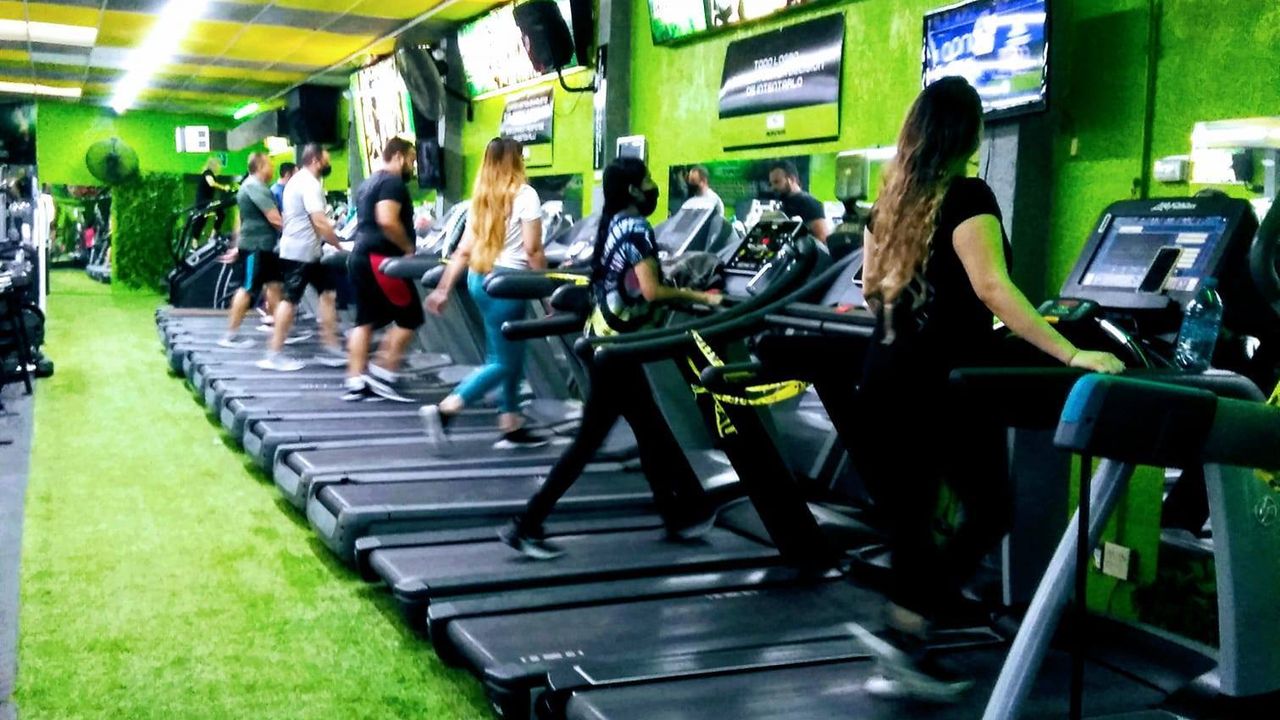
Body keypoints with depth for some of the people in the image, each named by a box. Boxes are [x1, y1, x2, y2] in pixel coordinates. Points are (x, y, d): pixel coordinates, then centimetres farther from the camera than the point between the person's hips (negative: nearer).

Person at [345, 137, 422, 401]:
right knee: (410, 318, -1)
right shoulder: (393, 182, -11)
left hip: (360, 258, 10)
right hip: (381, 260, -10)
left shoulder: (369, 183, 20)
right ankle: (382, 374, -2)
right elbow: (387, 221, -24)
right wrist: (408, 247, -13)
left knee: (364, 321, 9)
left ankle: (355, 382, 7)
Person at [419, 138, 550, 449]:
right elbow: (532, 250, -13)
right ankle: (443, 411, -10)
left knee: (512, 357, 15)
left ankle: (512, 427, 18)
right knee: (503, 362, -1)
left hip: (478, 279, 8)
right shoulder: (525, 195, -8)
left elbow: (463, 250, 10)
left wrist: (443, 289, 13)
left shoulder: (481, 197, 12)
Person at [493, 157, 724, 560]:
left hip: (604, 339, 10)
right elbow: (650, 292, -22)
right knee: (589, 441, -2)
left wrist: (684, 291, 18)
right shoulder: (637, 228, -16)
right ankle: (526, 526, 2)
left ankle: (682, 515, 27)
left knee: (651, 432, 16)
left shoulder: (614, 224, 11)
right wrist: (698, 297, -11)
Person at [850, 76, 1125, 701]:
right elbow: (992, 289, -22)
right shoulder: (967, 196, -11)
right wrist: (1070, 353, -22)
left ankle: (907, 654, 18)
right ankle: (905, 632, -5)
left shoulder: (891, 199, 11)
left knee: (909, 518, 12)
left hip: (888, 377, 7)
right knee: (989, 511, 6)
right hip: (949, 380, -7)